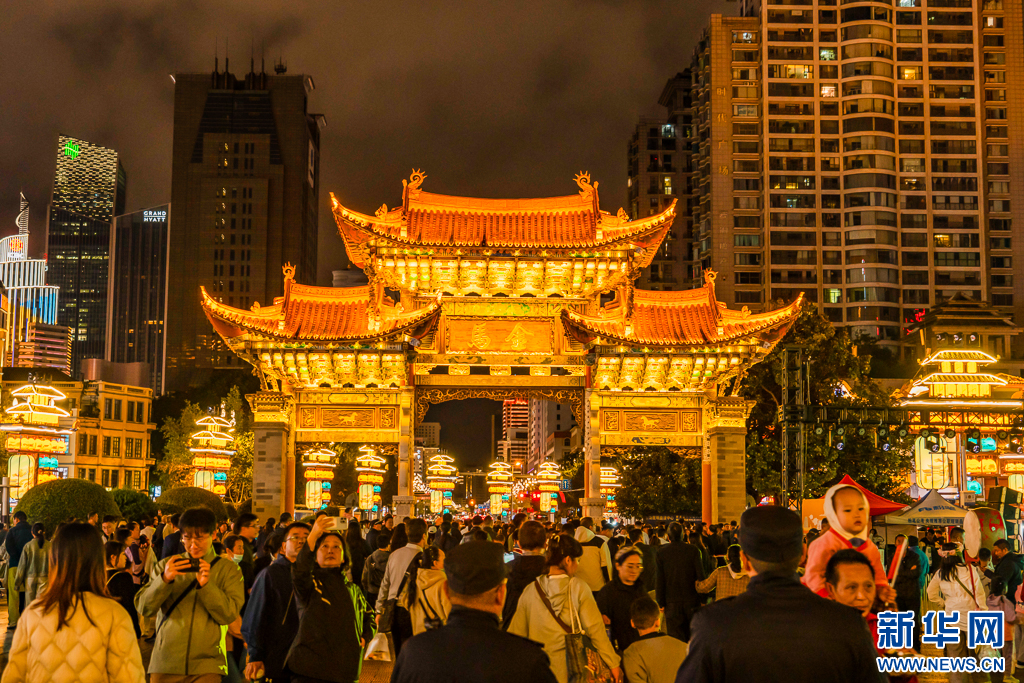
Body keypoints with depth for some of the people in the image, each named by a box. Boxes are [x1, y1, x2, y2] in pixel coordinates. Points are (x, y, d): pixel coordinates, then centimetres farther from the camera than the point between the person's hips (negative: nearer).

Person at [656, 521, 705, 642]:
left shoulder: (660, 552, -6)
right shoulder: (693, 550, -5)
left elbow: (659, 580, -5)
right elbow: (700, 575, -4)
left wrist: (660, 602, 1)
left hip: (672, 601, -1)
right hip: (692, 600, 1)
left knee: (675, 637, 3)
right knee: (692, 636, 16)